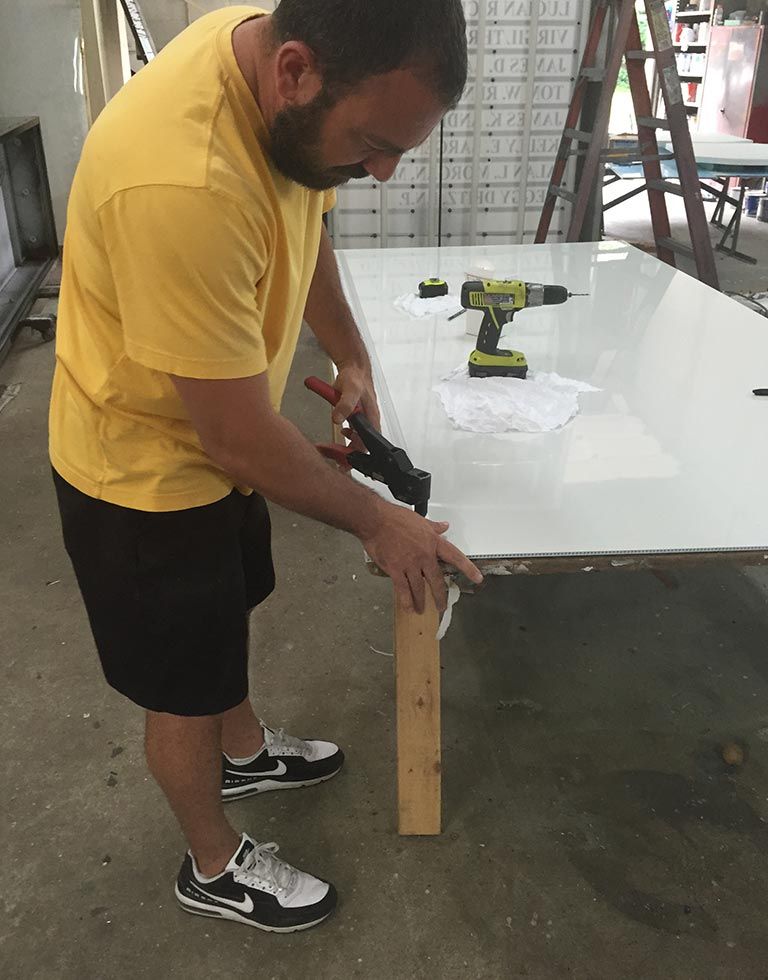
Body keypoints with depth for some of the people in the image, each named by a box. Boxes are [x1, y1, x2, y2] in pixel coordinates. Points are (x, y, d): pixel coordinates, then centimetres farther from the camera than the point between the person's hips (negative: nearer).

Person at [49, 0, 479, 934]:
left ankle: (244, 751, 56)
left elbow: (304, 221, 9)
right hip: (145, 474, -8)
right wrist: (376, 521, -16)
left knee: (227, 616, 28)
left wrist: (350, 357, 5)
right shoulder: (179, 186, -39)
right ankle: (215, 867, 40)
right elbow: (242, 441, -30)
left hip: (213, 439, 8)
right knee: (187, 688, 13)